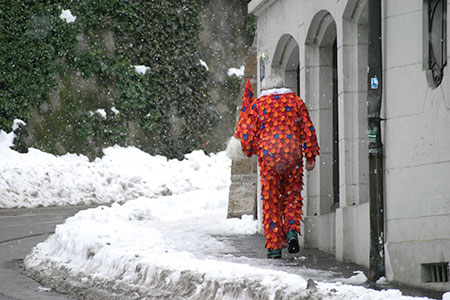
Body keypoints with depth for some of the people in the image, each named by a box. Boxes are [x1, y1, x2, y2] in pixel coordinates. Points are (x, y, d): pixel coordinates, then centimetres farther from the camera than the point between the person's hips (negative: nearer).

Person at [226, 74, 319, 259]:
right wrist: (311, 156, 8)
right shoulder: (296, 101, 11)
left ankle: (274, 245, 1)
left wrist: (249, 150, 19)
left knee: (271, 200, 4)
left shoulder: (258, 105, 6)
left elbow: (248, 133, 2)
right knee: (292, 195, 14)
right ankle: (292, 230, -10)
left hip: (268, 155, -1)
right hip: (293, 154, 1)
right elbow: (308, 129, 6)